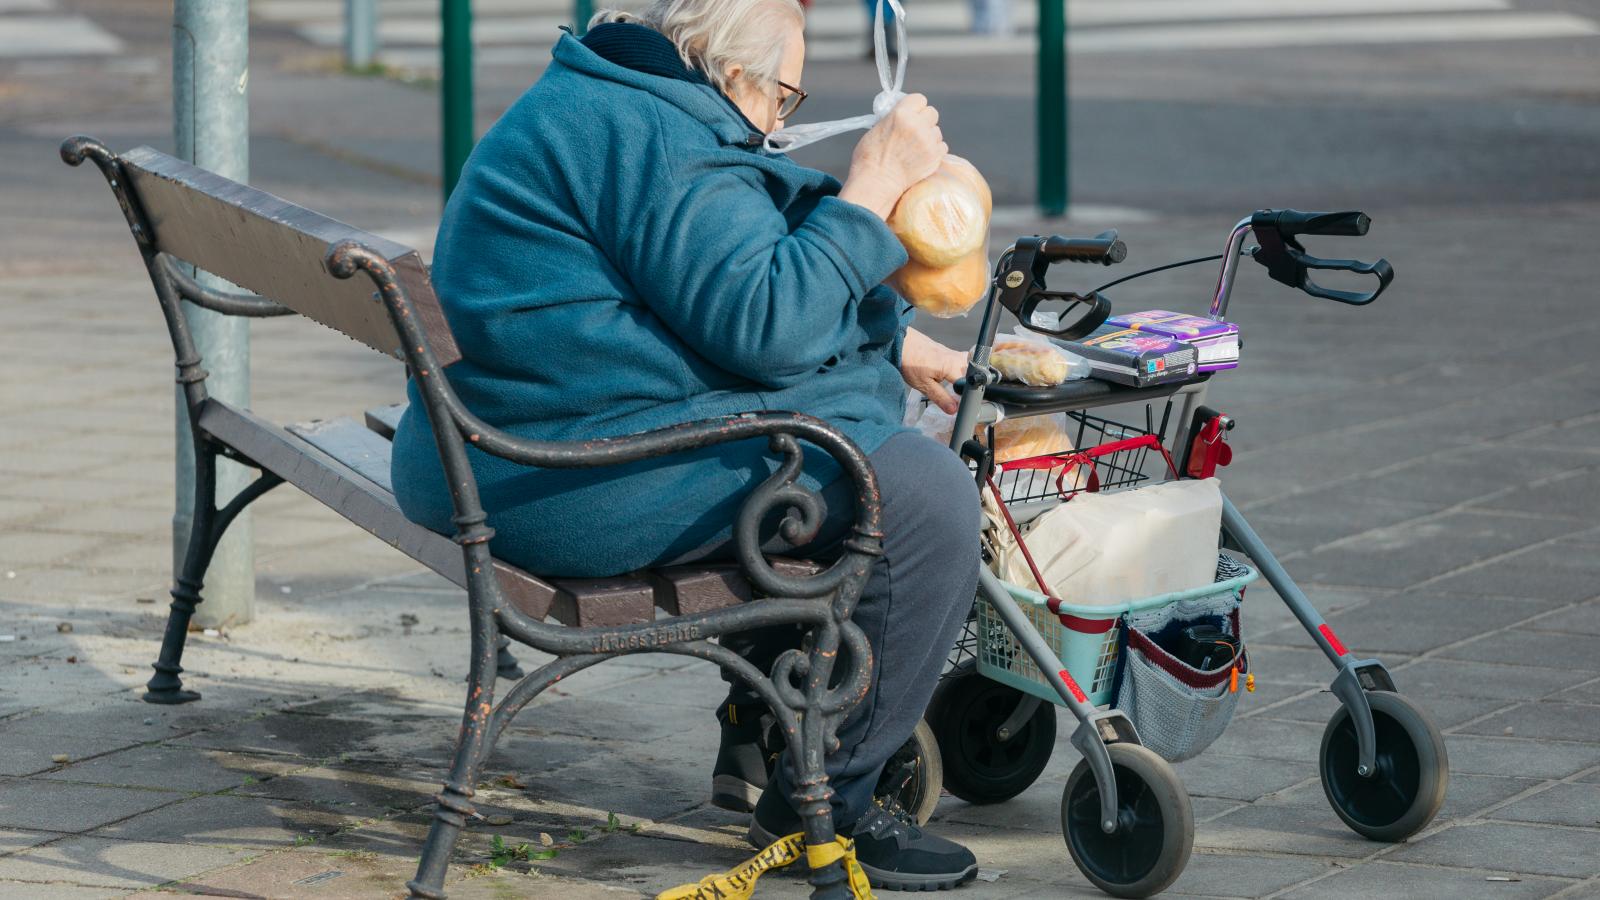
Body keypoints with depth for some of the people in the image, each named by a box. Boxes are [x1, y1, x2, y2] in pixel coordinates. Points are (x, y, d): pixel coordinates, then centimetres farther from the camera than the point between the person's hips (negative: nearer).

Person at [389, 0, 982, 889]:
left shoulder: (602, 109, 19)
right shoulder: (656, 141, -17)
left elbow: (743, 276, 28)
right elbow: (765, 324, -23)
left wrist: (900, 340, 21)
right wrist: (872, 188, -16)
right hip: (597, 479, -12)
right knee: (925, 493, -14)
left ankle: (760, 732, 36)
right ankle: (824, 802, -6)